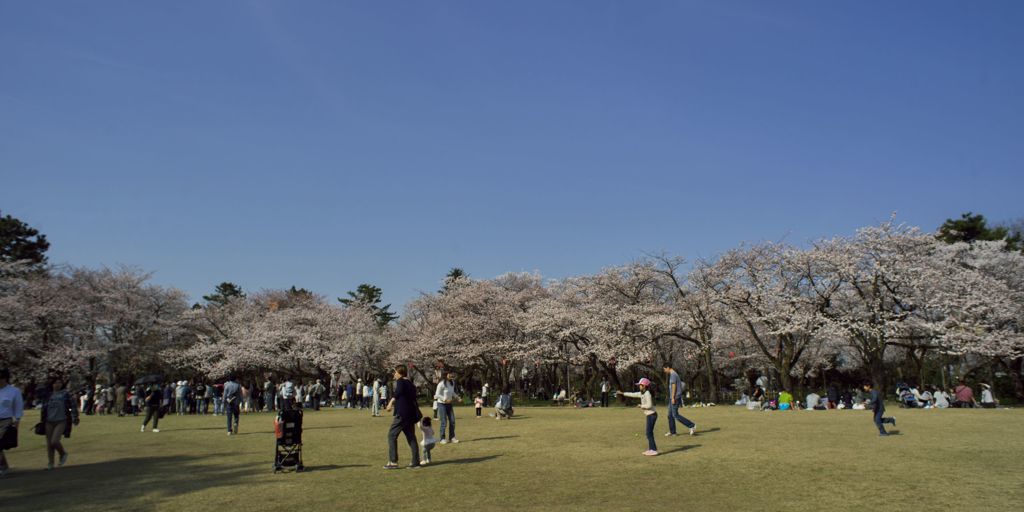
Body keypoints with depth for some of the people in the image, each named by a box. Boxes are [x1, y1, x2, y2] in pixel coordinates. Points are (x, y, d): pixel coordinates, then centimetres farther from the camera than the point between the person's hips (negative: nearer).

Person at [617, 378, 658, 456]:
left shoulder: (647, 394, -16)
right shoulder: (642, 394, 11)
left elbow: (649, 405, -22)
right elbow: (633, 394, 21)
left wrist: (641, 406, -9)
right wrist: (622, 394, 24)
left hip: (651, 415, -10)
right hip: (649, 415, 10)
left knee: (649, 433, -8)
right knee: (649, 433, 13)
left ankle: (654, 450, -6)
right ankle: (651, 449, 18)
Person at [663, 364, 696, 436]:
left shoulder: (673, 374, -13)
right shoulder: (674, 374, 18)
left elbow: (674, 386, -19)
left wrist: (673, 398, -21)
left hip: (675, 398, -10)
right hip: (672, 398, 10)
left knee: (675, 415, -11)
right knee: (670, 415, 12)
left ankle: (692, 425, -11)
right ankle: (672, 432, 16)